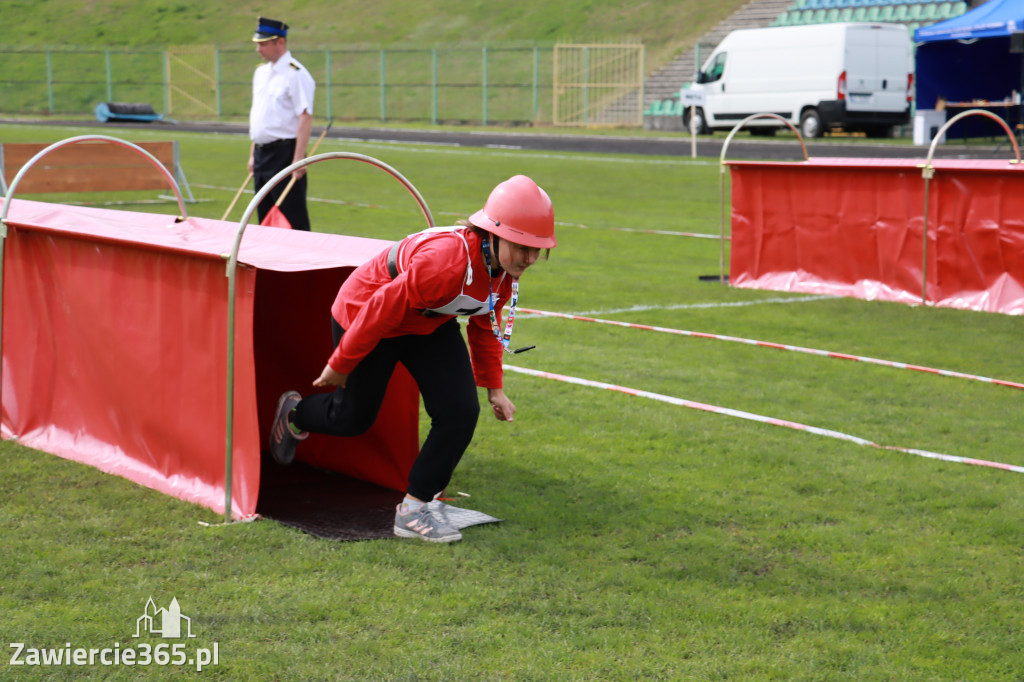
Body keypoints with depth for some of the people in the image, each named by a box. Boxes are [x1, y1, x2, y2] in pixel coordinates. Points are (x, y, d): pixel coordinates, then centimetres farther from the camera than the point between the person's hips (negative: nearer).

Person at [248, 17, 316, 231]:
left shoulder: (296, 74, -11)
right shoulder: (261, 73, 15)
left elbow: (305, 118, -17)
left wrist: (298, 159, -22)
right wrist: (253, 155, 18)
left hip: (284, 152, -9)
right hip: (262, 153, 9)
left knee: (294, 221, -8)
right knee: (265, 219, 12)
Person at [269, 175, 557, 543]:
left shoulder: (506, 271, -15)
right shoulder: (445, 262, -41)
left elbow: (484, 325, 7)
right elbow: (380, 310, -30)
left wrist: (493, 387, 7)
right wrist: (339, 366, -18)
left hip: (429, 326, 7)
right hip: (364, 314, -6)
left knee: (461, 412, -11)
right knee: (353, 417, 12)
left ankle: (413, 510, 3)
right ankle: (294, 415, 48)